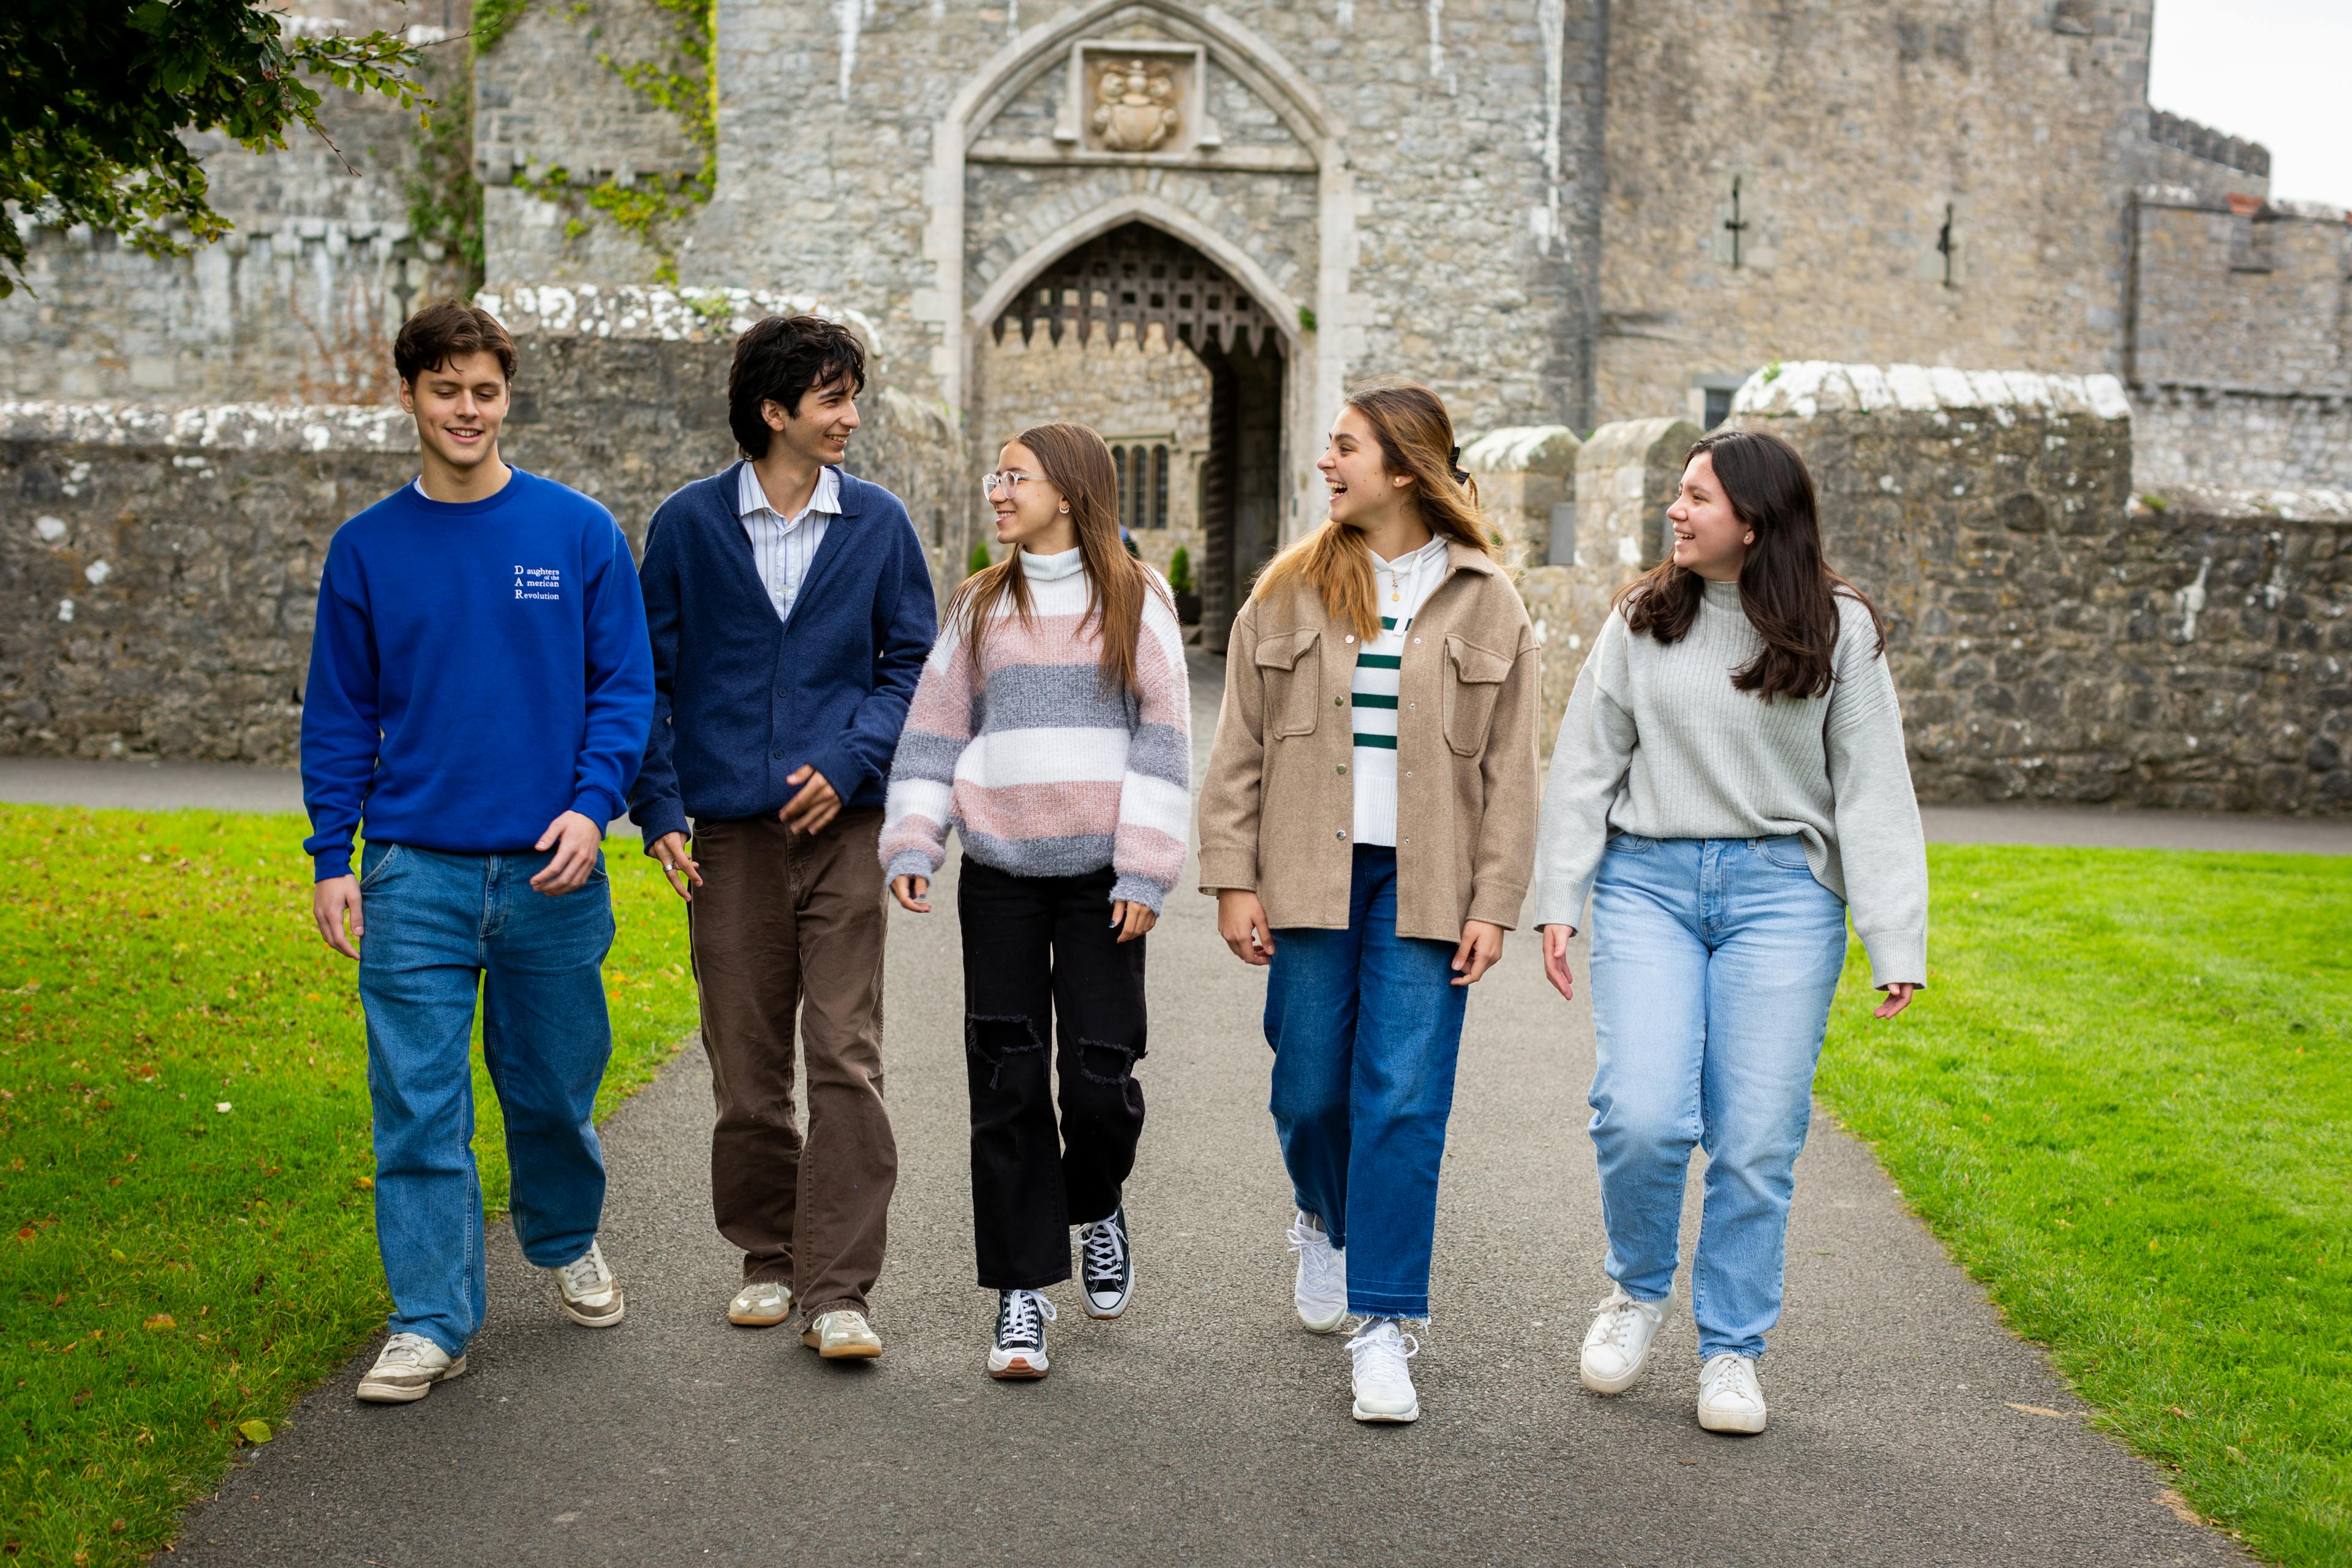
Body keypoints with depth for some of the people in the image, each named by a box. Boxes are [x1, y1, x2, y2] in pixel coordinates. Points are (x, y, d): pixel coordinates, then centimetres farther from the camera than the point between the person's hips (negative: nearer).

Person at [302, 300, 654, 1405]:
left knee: (554, 1086, 13)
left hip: (552, 870, 0)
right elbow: (340, 715, 8)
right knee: (418, 1102, -3)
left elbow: (625, 685, 2)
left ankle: (567, 1245, 39)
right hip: (414, 871, 0)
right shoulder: (367, 549, 5)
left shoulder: (579, 534, 1)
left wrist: (593, 805, -13)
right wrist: (331, 860, 1)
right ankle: (432, 1321, 5)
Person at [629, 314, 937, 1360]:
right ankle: (769, 1259, 24)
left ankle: (836, 1291, -5)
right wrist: (660, 807, -1)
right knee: (745, 1065, 8)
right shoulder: (689, 523, 4)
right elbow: (651, 676, 8)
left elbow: (911, 665, 8)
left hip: (839, 824, 0)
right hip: (729, 832, 1)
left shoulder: (878, 523, 5)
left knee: (845, 1055, -8)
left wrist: (850, 759, -7)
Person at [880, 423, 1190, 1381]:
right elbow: (934, 732, 11)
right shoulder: (979, 606, 11)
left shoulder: (1137, 599, 4)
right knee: (1007, 1085, 1)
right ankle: (1022, 1292, 9)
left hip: (1100, 875, -2)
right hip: (999, 875, 2)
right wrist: (912, 844, -2)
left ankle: (1096, 1208, 29)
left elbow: (1163, 739, 0)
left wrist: (1144, 871, -7)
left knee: (1100, 1078, -4)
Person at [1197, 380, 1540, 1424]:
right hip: (1309, 879, 1)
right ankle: (1325, 1222, 40)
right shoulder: (1290, 591, 6)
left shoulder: (1487, 605, 3)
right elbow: (1239, 750, 6)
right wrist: (1234, 880, -1)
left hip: (1423, 887, -1)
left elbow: (1510, 771, 4)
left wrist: (1494, 905, -3)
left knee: (1405, 1101, -5)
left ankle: (1384, 1325, 2)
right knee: (1310, 1089, 8)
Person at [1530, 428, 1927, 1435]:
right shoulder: (1641, 620, 6)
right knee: (1640, 1116, -12)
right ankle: (1638, 1290, 17)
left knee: (1756, 1140, -1)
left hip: (1781, 893, -1)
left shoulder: (1839, 632, 1)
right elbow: (1585, 765, 10)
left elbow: (1873, 793, 0)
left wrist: (1896, 946, -6)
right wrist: (1559, 901, 3)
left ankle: (1732, 1350, 17)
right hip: (1648, 880, 1)